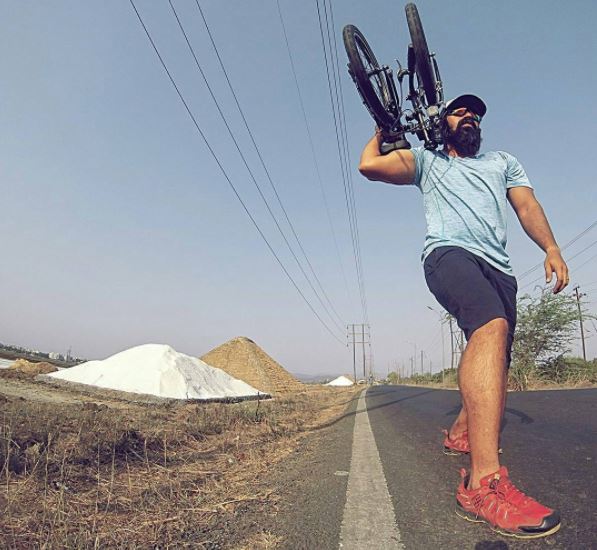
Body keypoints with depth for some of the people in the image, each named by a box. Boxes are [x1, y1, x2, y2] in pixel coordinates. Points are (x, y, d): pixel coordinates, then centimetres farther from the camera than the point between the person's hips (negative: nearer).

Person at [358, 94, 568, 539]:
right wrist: (382, 130, 27)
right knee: (492, 328, -34)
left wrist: (551, 247, 0)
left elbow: (527, 205, 16)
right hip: (450, 253, -6)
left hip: (498, 267, 6)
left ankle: (461, 432, 32)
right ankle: (483, 484, -41)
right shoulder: (427, 160, 23)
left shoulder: (504, 161, 32)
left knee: (498, 359, 6)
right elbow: (369, 166, 10)